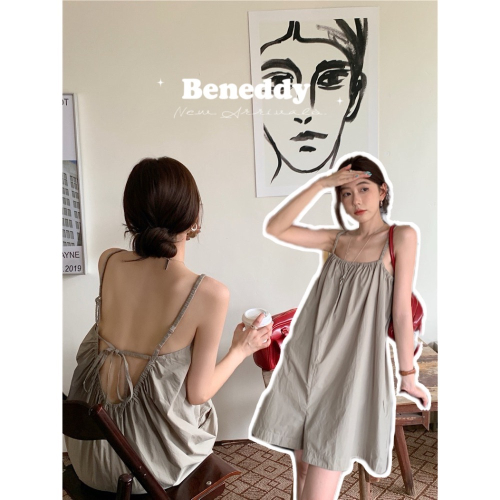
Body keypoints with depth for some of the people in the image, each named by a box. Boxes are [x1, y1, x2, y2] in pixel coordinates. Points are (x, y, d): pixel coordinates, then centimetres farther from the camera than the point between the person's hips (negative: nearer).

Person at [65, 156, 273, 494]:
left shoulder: (108, 263, -12)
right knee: (205, 412, 30)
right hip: (149, 460, -3)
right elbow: (198, 393, -15)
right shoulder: (210, 293, -23)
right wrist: (242, 349, 1)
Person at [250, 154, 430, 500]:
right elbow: (275, 229, -2)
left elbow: (402, 309, -3)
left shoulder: (401, 237, -2)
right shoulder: (336, 240, 9)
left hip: (354, 366, -4)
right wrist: (320, 184, -6)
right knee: (304, 466, 13)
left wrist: (408, 376, 1)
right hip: (307, 361, 4)